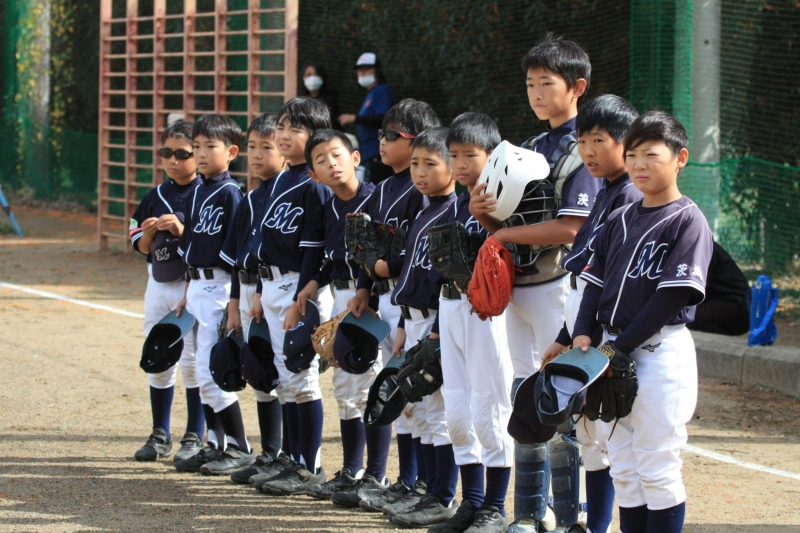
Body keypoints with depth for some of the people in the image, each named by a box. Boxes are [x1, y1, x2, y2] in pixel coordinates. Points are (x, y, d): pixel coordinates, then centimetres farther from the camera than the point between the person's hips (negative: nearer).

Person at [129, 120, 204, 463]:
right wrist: (148, 233, -9)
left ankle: (195, 436, 3)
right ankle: (160, 435, 20)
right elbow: (141, 247, 11)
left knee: (192, 359, -6)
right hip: (158, 281, 6)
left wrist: (181, 230, -24)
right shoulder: (155, 197, 9)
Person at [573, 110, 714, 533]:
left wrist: (619, 346, -16)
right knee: (623, 470, 10)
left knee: (657, 470, -5)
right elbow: (595, 283, 12)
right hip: (615, 355, 7)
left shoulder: (688, 221, -8)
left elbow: (674, 296, -14)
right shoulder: (620, 221, 14)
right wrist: (582, 334, -6)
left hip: (662, 351, -7)